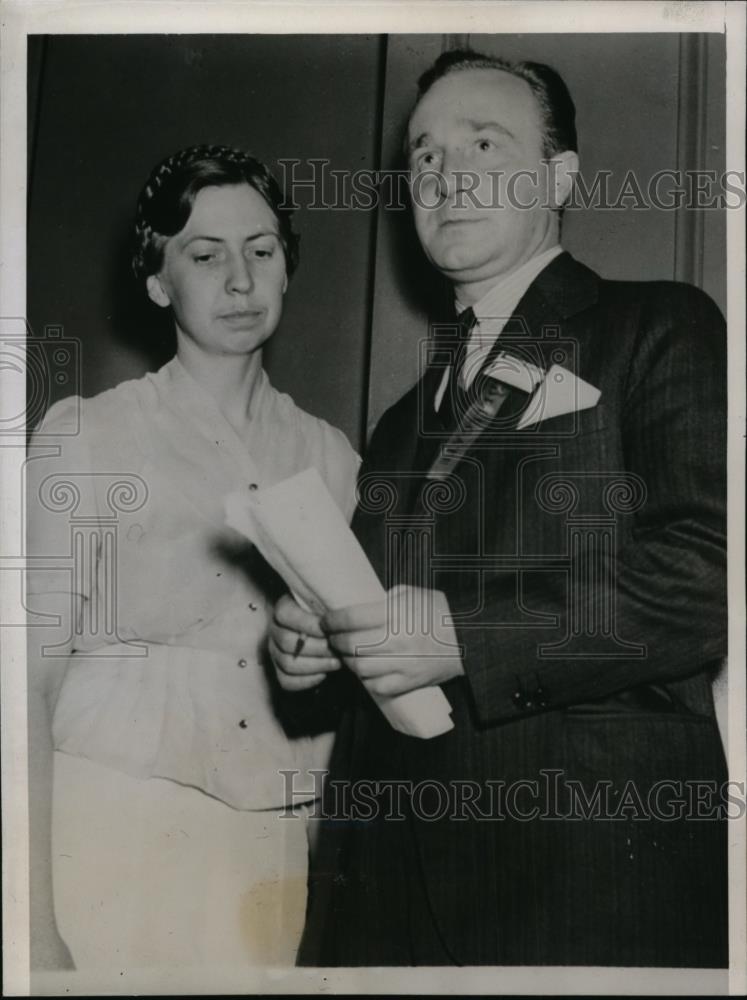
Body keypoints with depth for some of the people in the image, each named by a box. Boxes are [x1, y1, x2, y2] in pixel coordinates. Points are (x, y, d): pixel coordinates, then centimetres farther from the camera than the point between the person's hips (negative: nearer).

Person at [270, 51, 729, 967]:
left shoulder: (659, 330, -1)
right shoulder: (408, 416, 19)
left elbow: (706, 574, -14)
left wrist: (465, 635, -18)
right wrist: (312, 637, 4)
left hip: (592, 860, -5)